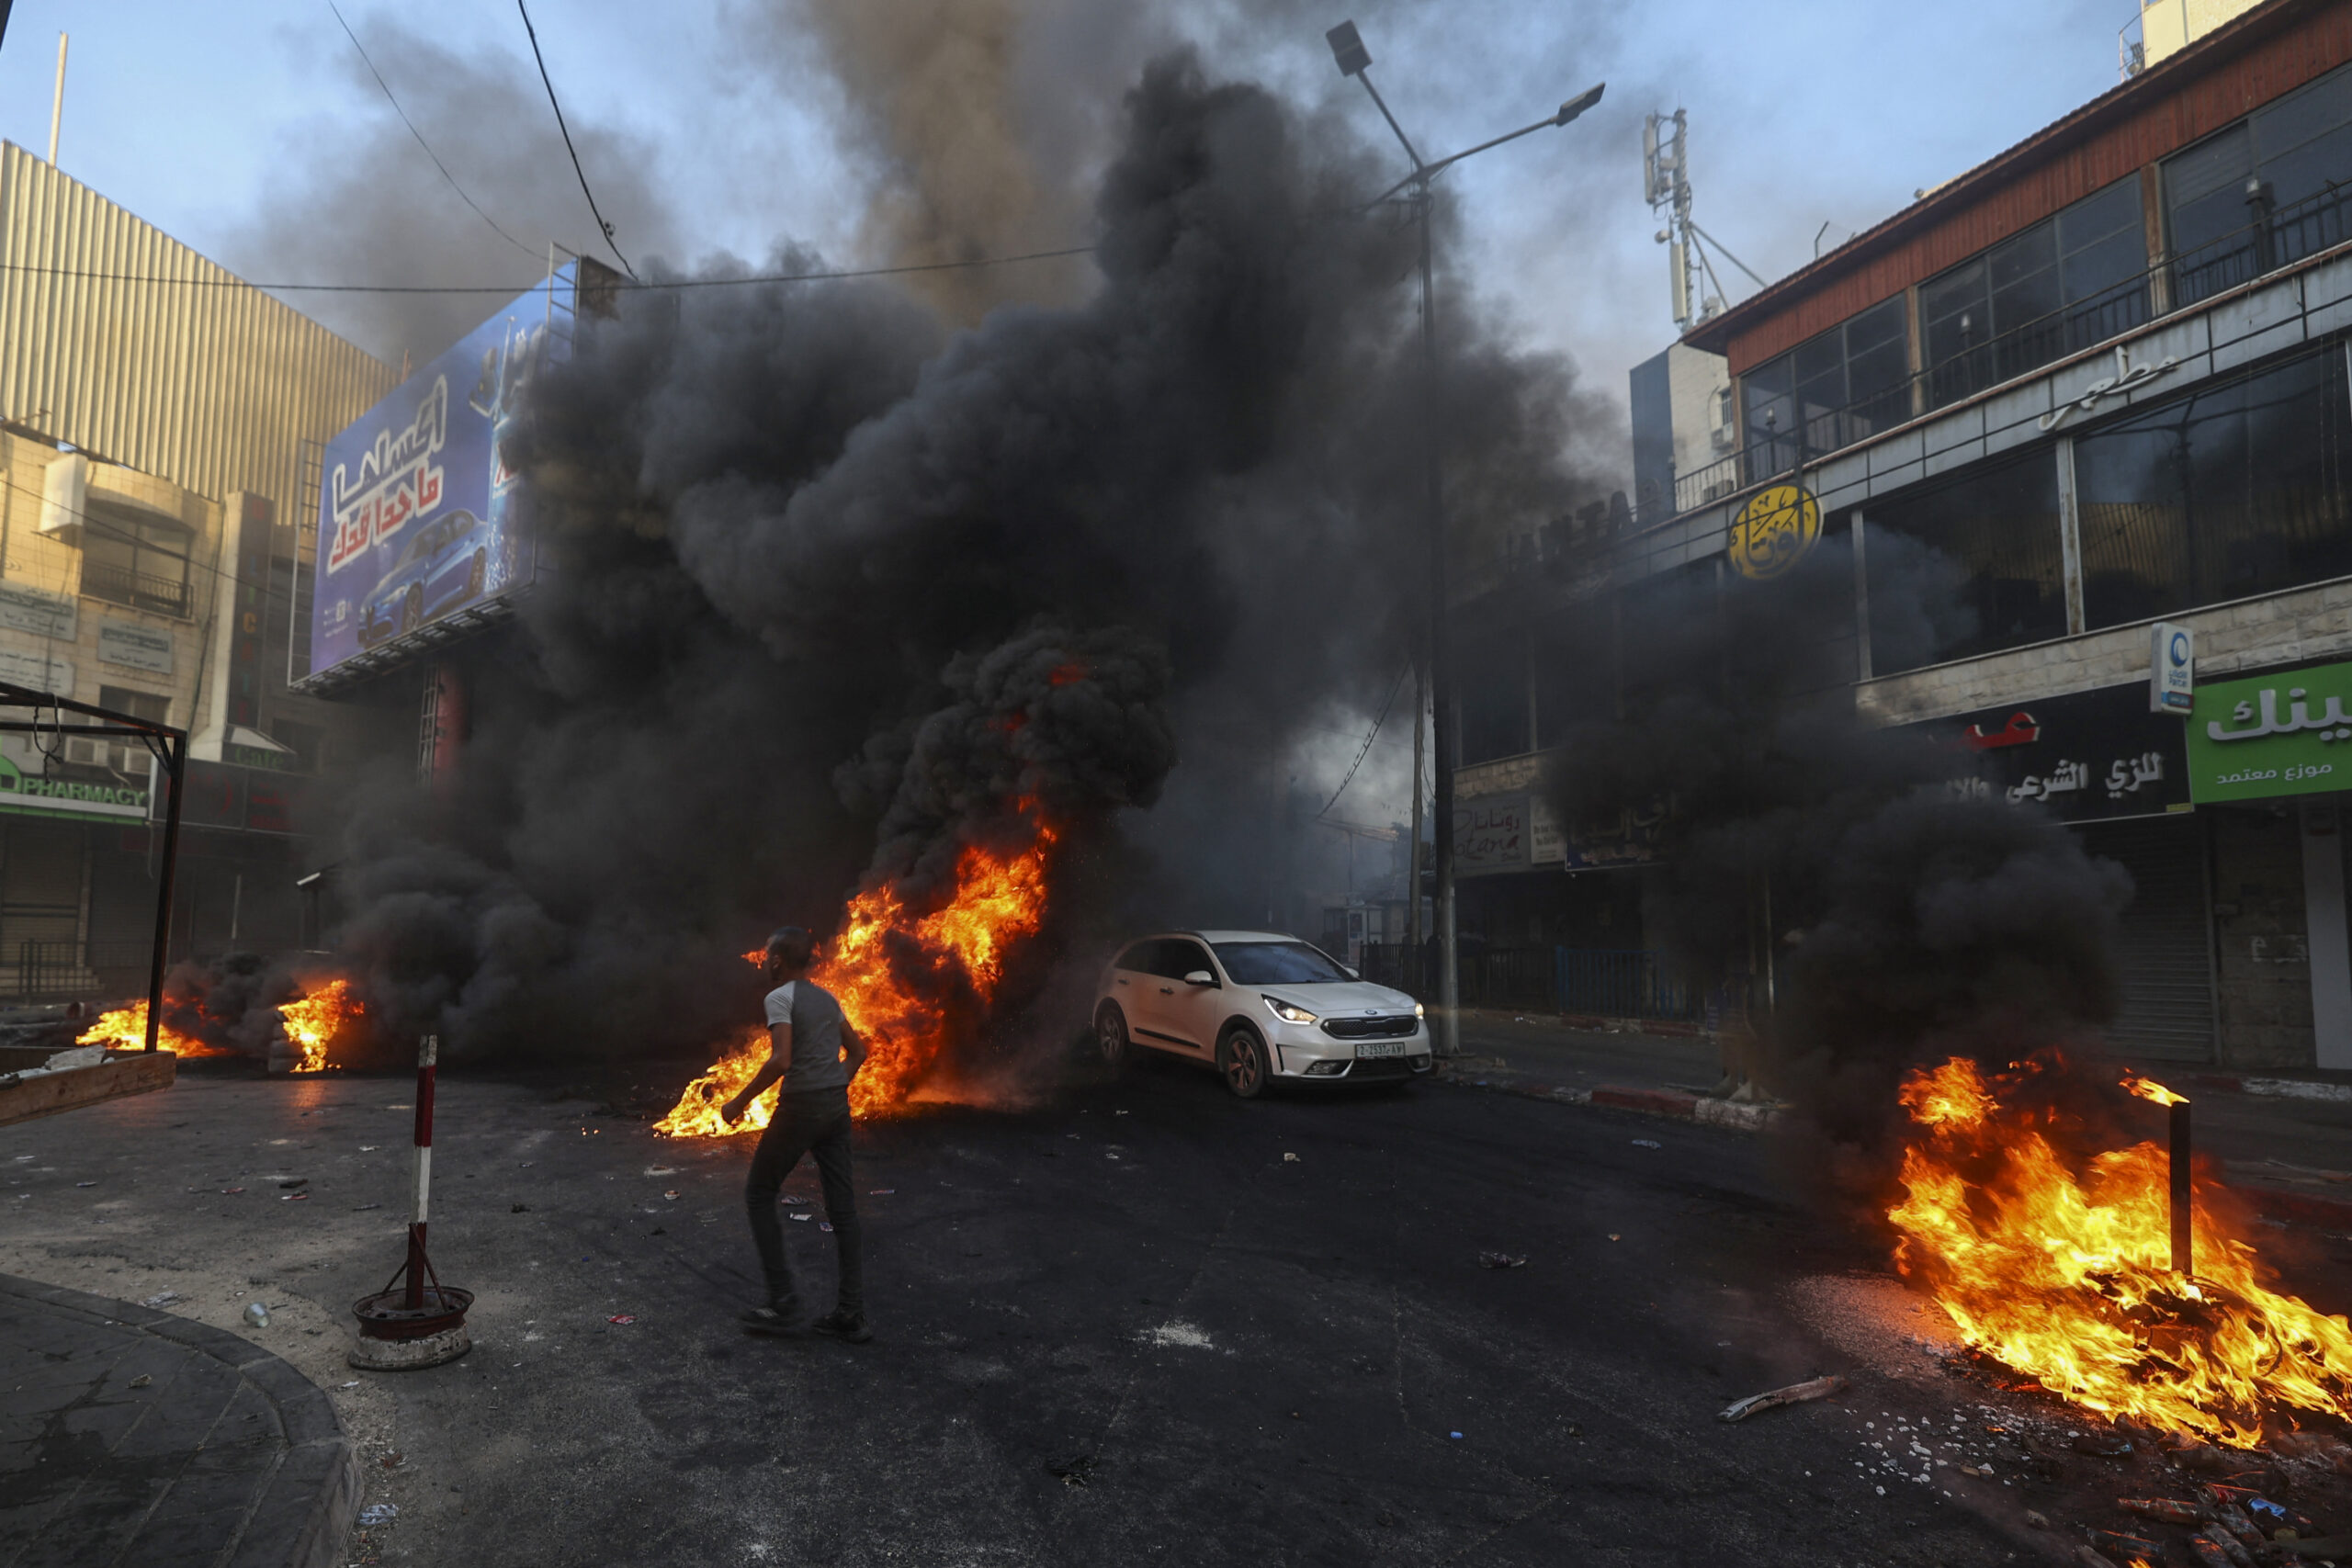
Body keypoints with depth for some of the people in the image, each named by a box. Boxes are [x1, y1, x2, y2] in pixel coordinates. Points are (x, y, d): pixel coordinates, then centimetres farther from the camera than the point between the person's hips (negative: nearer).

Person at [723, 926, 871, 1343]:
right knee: (841, 1204, 8)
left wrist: (741, 1101, -12)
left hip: (800, 1107, -7)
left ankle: (784, 1304, 9)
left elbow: (781, 1060, -21)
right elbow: (857, 1051, 19)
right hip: (837, 1105, 7)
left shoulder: (780, 998, -9)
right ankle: (851, 1314, 11)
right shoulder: (826, 998, 14)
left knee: (759, 1195, 11)